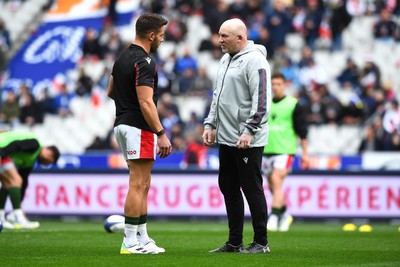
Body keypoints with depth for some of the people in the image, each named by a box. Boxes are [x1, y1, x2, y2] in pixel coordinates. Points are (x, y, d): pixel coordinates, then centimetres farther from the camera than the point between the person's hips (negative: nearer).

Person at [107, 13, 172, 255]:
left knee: (142, 185, 14)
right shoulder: (144, 62, -16)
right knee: (138, 185, -8)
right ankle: (131, 243, -8)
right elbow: (145, 102, -23)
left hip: (123, 124, 10)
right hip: (139, 128, -10)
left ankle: (142, 238, 16)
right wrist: (161, 134, -23)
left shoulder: (122, 58, 13)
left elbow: (111, 92, 23)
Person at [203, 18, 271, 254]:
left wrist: (249, 130, -24)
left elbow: (261, 100, -20)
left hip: (247, 141, -10)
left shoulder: (254, 60, -13)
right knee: (228, 188, 12)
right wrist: (210, 124, 17)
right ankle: (234, 242, 19)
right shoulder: (226, 60, 16)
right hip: (226, 138, 10)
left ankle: (261, 242, 3)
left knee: (252, 189, -4)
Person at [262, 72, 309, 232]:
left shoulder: (293, 104, -1)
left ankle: (274, 217, -20)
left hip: (285, 150, -5)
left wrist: (305, 153, 0)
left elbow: (302, 130, 1)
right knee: (272, 186, 10)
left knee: (276, 181, -20)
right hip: (267, 150, 5)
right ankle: (285, 214, 31)